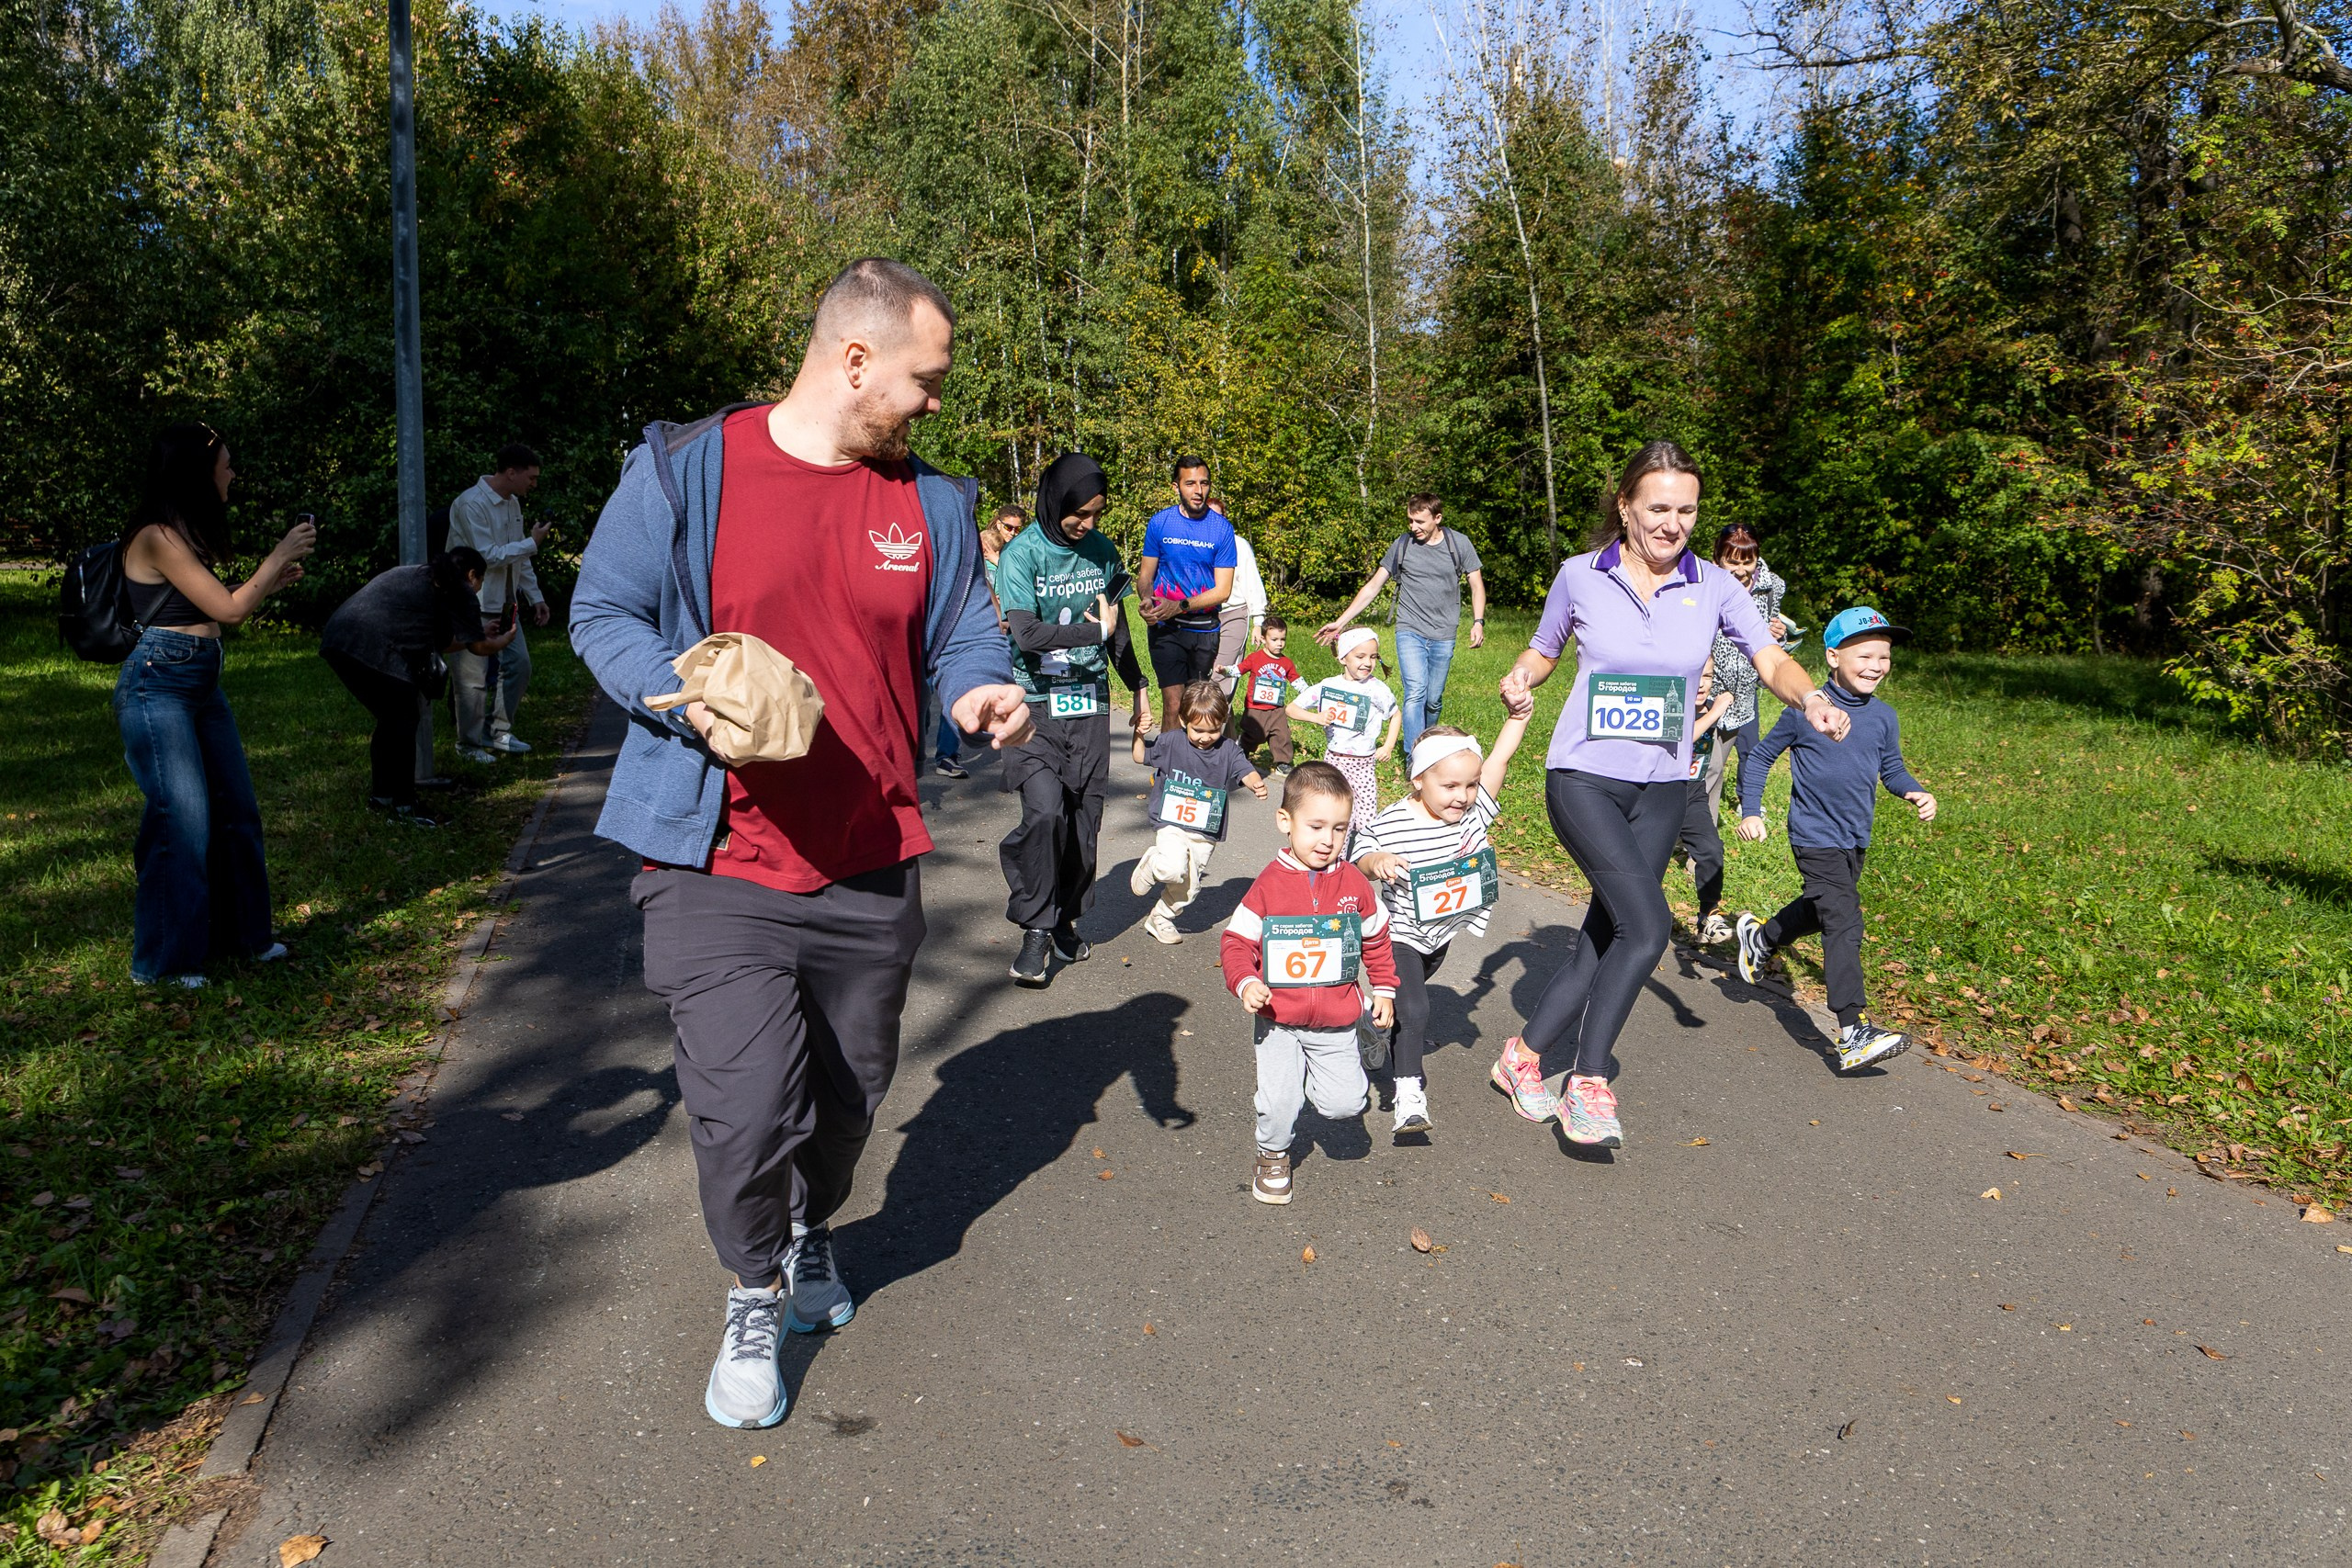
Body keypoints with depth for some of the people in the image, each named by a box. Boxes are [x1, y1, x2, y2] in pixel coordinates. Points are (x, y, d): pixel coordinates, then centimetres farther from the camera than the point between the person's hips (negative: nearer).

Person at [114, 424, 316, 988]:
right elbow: (229, 608, -16)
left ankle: (240, 934, 27)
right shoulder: (158, 536, -15)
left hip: (202, 682, 10)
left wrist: (273, 581, 16)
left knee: (237, 811, 13)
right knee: (183, 821, -7)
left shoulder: (185, 534, 13)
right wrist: (280, 555, -6)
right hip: (158, 685, -10)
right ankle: (162, 962, 7)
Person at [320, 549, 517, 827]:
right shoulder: (460, 592, 6)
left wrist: (483, 632, 40)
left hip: (337, 638, 9)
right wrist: (504, 640, 33)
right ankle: (403, 806, 1)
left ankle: (381, 794, 29)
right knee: (404, 723, 1)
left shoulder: (416, 576, 31)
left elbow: (437, 643, 33)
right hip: (373, 648, -9)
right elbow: (479, 648, 13)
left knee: (390, 720, 21)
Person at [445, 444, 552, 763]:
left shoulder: (512, 503, 10)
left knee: (518, 664, 9)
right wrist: (532, 542, -16)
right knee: (473, 678, -2)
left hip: (504, 603, 9)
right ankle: (470, 744, 12)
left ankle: (498, 732, 23)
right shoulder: (471, 504, -18)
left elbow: (520, 558, 17)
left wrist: (535, 596, 15)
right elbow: (488, 556, -23)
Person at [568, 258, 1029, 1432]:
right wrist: (688, 697, -20)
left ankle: (810, 1233, 50)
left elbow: (961, 633, 12)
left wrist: (980, 690, -12)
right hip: (719, 862, -4)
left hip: (871, 865, 4)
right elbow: (603, 614, -1)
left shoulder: (932, 501, 7)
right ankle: (756, 1299, 22)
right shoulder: (685, 469, -6)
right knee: (743, 1106, -9)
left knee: (849, 1091, 17)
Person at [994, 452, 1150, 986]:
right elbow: (1027, 633, -19)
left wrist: (1136, 686, 26)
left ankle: (1066, 919, 22)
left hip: (1090, 701, 5)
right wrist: (1095, 631, -10)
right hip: (1038, 701, -4)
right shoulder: (1021, 554, -8)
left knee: (1084, 815, 5)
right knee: (1044, 811, -18)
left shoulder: (1102, 549, 9)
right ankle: (1036, 928, -4)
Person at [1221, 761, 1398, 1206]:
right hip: (1279, 1021, -2)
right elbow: (1236, 940, -6)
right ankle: (1273, 1154, 23)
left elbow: (1377, 940, 12)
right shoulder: (1268, 885, -10)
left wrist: (1384, 990, 11)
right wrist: (1245, 983, -22)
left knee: (1345, 1103, -4)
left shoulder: (1354, 884, -2)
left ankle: (1318, 1076, 29)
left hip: (1337, 1021, 2)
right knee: (1278, 1101, -7)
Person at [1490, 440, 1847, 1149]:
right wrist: (1521, 677, -11)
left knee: (1606, 940, 7)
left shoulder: (1714, 586, 0)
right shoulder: (1580, 576, -3)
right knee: (1647, 927, -18)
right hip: (1583, 778, -4)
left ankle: (1525, 1057, 25)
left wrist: (1811, 699, -29)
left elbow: (1772, 661, -9)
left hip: (1660, 789, 4)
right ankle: (1590, 1085, -6)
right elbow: (1544, 650, 11)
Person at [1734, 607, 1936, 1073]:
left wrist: (1917, 793, -8)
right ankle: (1853, 1037, -17)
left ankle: (1761, 936, 54)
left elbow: (1892, 769, 13)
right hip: (1816, 838, -7)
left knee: (1822, 909, 24)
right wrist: (1750, 811, -9)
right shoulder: (1805, 710, -13)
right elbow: (1760, 758, -3)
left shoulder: (1884, 717, 2)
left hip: (1856, 840, 7)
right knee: (1843, 924, -15)